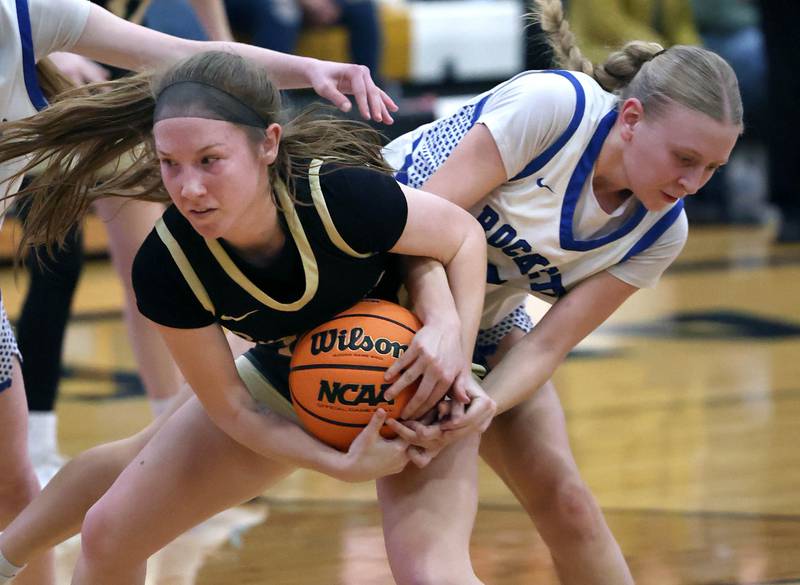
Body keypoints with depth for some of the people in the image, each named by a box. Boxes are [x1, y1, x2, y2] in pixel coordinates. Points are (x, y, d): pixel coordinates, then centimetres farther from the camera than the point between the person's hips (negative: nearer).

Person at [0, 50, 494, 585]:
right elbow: (232, 407, -15)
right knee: (108, 536, 6)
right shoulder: (166, 268, -29)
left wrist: (458, 358, -28)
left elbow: (464, 234, -17)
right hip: (284, 378, 3)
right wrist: (342, 465, -26)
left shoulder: (341, 198, -38)